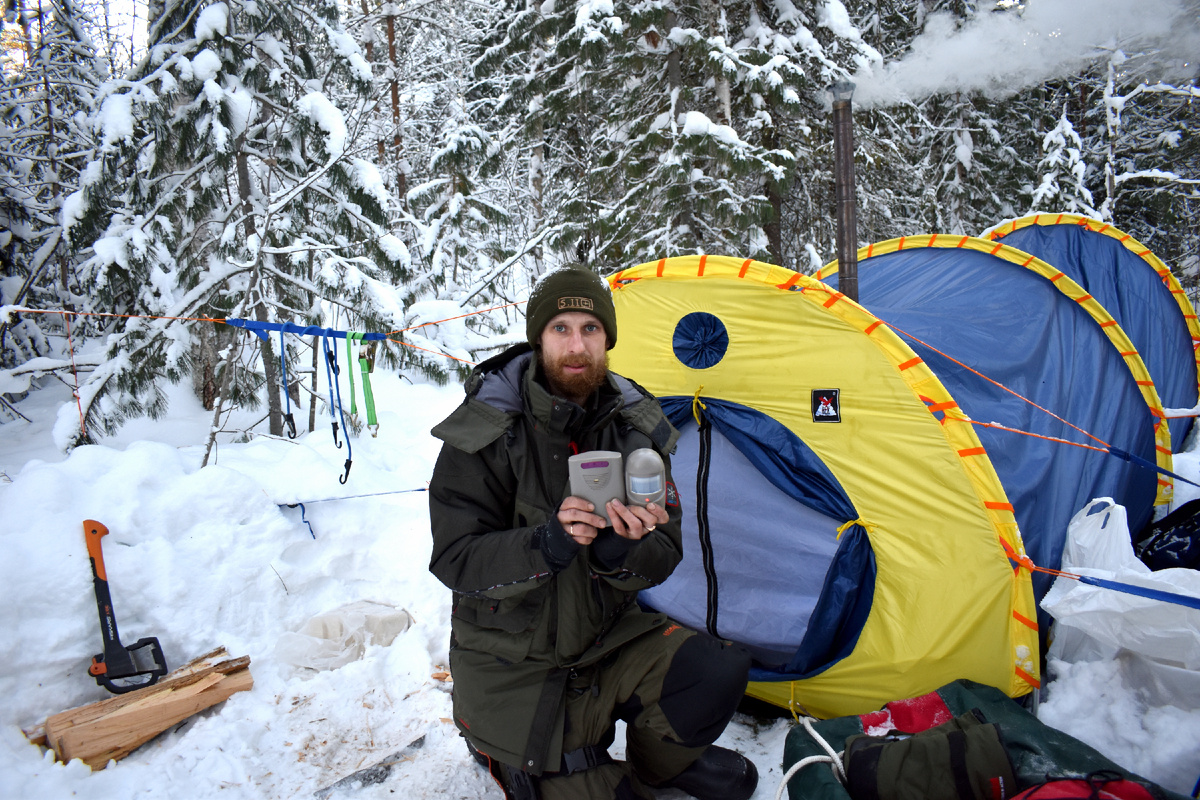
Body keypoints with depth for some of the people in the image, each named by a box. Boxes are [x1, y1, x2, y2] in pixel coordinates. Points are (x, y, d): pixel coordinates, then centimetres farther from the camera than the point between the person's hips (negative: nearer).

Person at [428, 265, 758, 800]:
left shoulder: (634, 426, -7)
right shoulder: (485, 433, -18)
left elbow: (664, 552, -7)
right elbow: (454, 560, -19)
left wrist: (622, 551, -31)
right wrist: (546, 545, -36)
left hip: (607, 635, 3)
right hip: (512, 662, -3)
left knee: (718, 674, -17)